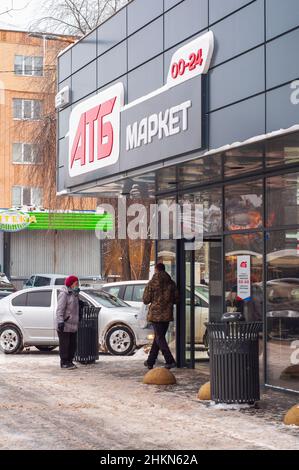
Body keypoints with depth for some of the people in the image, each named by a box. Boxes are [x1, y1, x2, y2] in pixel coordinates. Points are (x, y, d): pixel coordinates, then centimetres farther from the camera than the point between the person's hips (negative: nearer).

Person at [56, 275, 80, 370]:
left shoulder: (74, 294, 17)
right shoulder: (64, 294, -11)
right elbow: (60, 309, -18)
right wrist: (60, 321, -24)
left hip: (73, 325, 9)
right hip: (65, 325, -9)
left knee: (73, 344, 11)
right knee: (64, 344, -4)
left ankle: (70, 361, 20)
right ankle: (64, 363, 0)